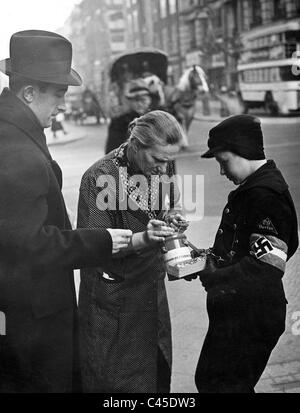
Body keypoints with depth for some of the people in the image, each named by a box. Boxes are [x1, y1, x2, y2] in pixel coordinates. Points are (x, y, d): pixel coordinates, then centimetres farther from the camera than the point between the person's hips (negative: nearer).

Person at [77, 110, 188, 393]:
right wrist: (142, 239, -32)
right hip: (113, 298, -6)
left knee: (159, 372, 15)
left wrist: (172, 218, -5)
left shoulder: (158, 171, 1)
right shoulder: (99, 178, -20)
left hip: (152, 290, 6)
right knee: (119, 380, 4)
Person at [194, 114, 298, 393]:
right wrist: (207, 258, 6)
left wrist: (209, 276, -24)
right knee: (207, 379, 20)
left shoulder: (266, 197, -23)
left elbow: (265, 270, -29)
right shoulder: (252, 189, 10)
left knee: (219, 384, 2)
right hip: (237, 313, 10)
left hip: (250, 320, -10)